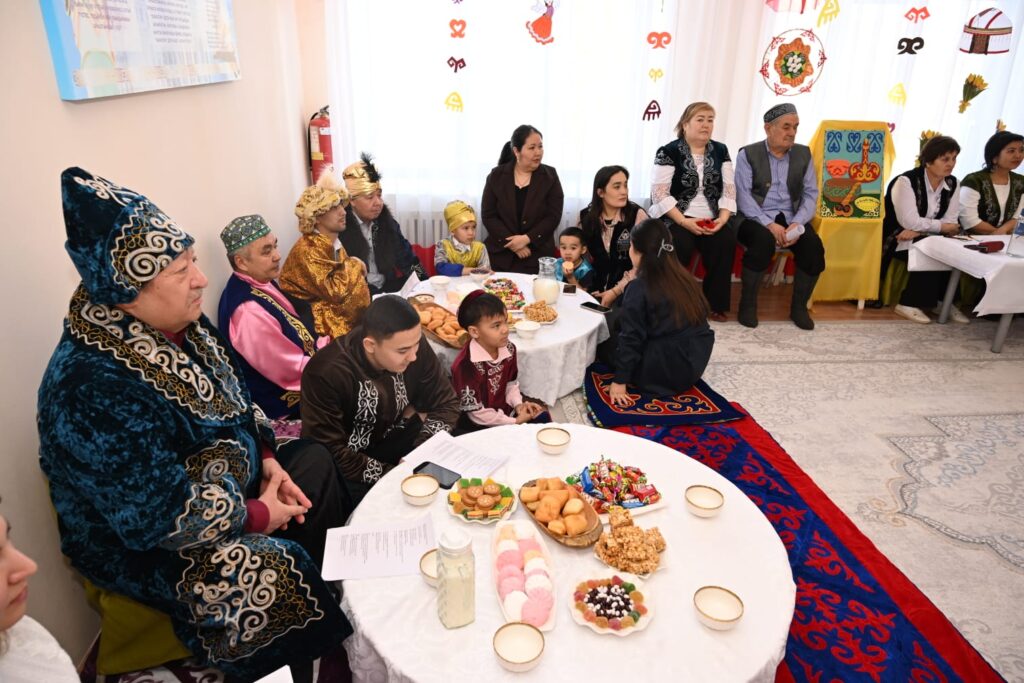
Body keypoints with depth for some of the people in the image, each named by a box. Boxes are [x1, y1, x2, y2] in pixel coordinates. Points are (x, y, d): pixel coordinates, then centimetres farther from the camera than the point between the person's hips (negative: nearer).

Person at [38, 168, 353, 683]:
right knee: (276, 575, -26)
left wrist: (268, 459, -5)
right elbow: (163, 519, -31)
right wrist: (260, 516, -19)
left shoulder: (182, 326, -7)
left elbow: (234, 402, 9)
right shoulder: (95, 389, -33)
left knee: (316, 462, 10)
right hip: (140, 544, -9)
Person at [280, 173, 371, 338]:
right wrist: (354, 266, -11)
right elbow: (336, 291, -24)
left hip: (338, 311, 8)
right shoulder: (307, 250, -18)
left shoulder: (334, 244, 10)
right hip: (321, 322, -8)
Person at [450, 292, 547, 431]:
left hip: (505, 411, 7)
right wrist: (515, 422, -18)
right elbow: (476, 412, -22)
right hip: (478, 426, -7)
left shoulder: (508, 348, -6)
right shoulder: (465, 365, -28)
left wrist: (518, 404, -9)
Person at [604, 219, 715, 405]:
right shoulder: (683, 277, 4)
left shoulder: (639, 288, -15)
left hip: (668, 370, -7)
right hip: (696, 363, 7)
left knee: (606, 346, 12)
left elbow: (631, 338, -16)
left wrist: (619, 381, -11)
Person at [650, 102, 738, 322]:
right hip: (675, 218, -4)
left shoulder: (720, 151, 12)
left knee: (727, 240, -24)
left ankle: (715, 304, -9)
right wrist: (684, 222, -20)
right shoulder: (669, 152, -3)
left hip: (712, 221, 4)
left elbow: (729, 190, 8)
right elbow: (660, 193, -11)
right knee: (680, 243, -33)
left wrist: (722, 219, -11)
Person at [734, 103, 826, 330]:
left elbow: (810, 194, 6)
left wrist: (797, 224, -14)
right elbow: (743, 196, -10)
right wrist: (770, 224, -23)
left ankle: (799, 305, -2)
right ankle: (748, 302, -16)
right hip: (757, 219, -3)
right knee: (764, 240, -36)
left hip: (791, 220, 4)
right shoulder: (748, 155, 0)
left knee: (814, 247, -24)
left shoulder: (803, 154, 12)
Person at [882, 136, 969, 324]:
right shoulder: (906, 181, -17)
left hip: (927, 239, 6)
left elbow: (950, 221, -4)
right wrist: (941, 227, -12)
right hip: (897, 239, -6)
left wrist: (919, 230, -20)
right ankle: (909, 304, -18)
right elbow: (910, 222, -24)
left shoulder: (951, 184, 4)